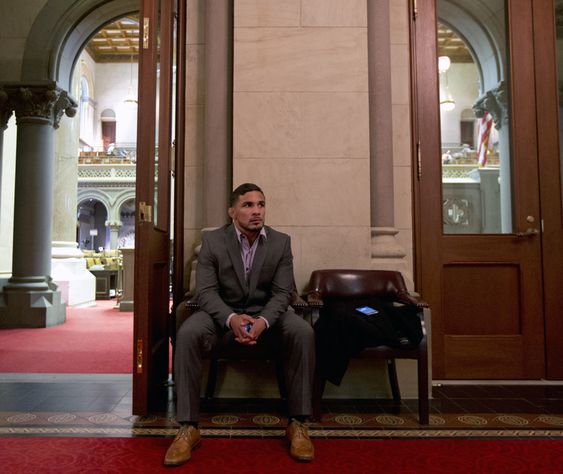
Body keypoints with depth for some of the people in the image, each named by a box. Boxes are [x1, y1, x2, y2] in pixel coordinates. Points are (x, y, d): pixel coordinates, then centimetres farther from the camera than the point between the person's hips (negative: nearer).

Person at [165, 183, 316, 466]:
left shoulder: (281, 242, -3)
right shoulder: (212, 240, -5)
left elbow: (282, 292, -7)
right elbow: (205, 291, -11)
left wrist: (262, 321, -28)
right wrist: (231, 318, -31)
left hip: (266, 314, 1)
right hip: (223, 313, 0)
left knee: (303, 332, -28)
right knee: (187, 334, -30)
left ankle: (297, 424, -14)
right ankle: (188, 427, -16)